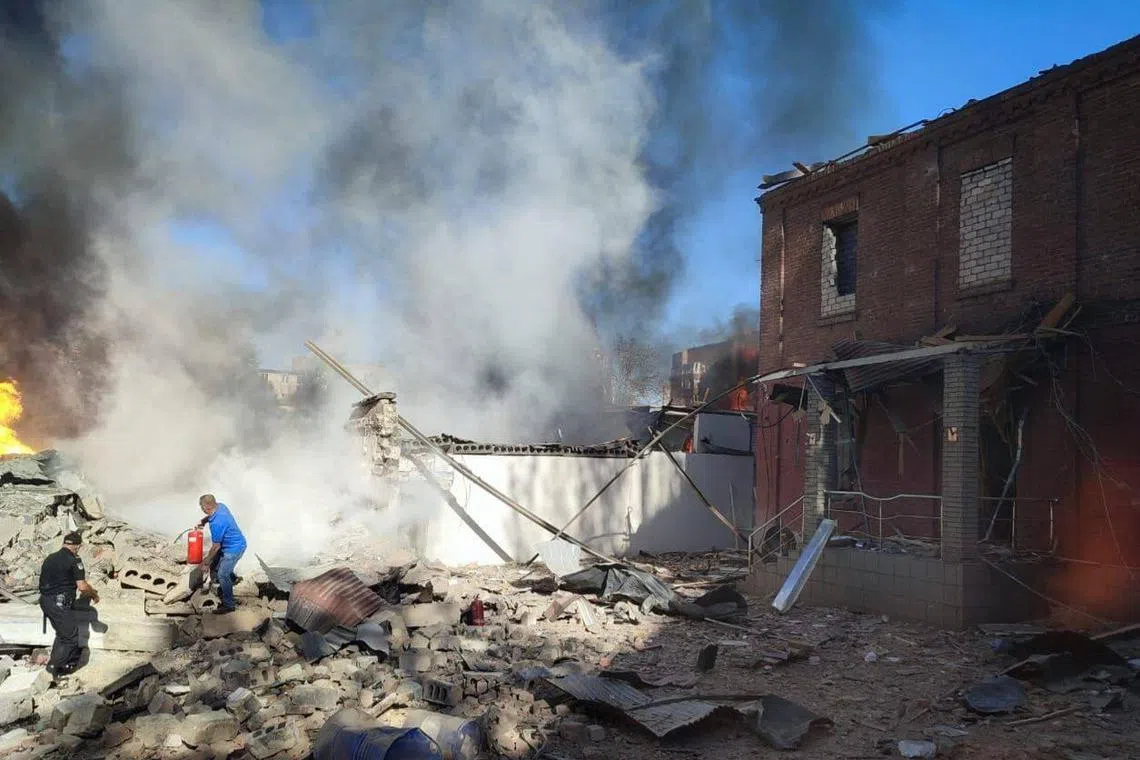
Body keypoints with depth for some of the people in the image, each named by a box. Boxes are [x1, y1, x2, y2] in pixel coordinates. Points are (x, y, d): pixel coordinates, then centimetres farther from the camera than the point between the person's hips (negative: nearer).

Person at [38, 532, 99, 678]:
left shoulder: (50, 558, 13)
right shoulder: (74, 560, -10)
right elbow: (82, 587, -15)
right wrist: (94, 594, 5)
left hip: (45, 600, 9)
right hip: (60, 604, -9)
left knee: (62, 634, 21)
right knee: (71, 637, 2)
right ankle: (55, 665, 3)